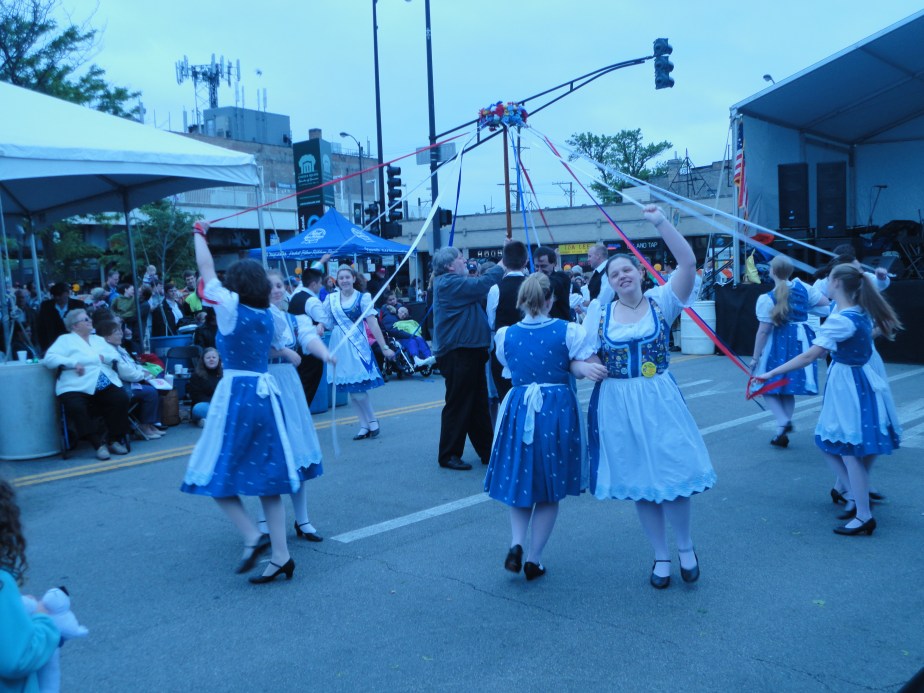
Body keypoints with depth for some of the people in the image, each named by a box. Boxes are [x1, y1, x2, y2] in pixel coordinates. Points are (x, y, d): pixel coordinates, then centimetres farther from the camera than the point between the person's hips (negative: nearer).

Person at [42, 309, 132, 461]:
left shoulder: (99, 340, 27)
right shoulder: (65, 340, 13)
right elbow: (49, 358, -1)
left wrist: (103, 357, -4)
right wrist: (73, 363, -13)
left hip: (105, 386, 4)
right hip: (76, 388, -4)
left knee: (121, 399, -24)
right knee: (76, 408, -33)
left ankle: (114, 440, -10)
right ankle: (99, 444, -25)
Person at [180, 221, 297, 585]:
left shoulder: (231, 308, -7)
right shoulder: (267, 316, 8)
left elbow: (207, 271, 3)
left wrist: (199, 234, 17)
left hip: (235, 393, -6)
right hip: (266, 392, 6)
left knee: (219, 471, 7)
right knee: (266, 474, 8)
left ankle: (253, 535, -7)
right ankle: (280, 555, 6)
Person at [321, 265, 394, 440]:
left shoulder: (363, 297, -3)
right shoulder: (331, 298, 6)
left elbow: (373, 323, -8)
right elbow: (325, 322, 6)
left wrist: (384, 347, -12)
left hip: (357, 345, -4)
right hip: (339, 346, 4)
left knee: (358, 388, -8)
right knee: (352, 390, 7)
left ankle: (372, 421, 10)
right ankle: (365, 425, 15)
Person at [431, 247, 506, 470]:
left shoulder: (456, 283, 19)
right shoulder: (449, 283, -14)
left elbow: (482, 290, 19)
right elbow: (482, 284, -20)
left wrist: (501, 267, 10)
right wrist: (501, 266, -6)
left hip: (469, 352, 11)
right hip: (457, 354, -10)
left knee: (479, 405, 15)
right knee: (458, 406, -3)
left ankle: (487, 451, 23)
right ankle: (448, 455, 7)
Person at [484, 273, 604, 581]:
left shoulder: (506, 335, -3)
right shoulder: (568, 331, -9)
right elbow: (586, 368, -8)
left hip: (519, 410, 2)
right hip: (558, 410, -1)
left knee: (519, 482, 19)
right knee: (551, 490, 11)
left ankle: (516, 543, -1)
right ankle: (534, 559, 15)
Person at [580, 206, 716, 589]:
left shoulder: (660, 302, -1)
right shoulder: (599, 311, 3)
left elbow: (688, 262, -14)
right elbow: (585, 355, 7)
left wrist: (660, 221, -24)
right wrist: (590, 366, -17)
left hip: (659, 401, -2)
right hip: (617, 406, 2)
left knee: (672, 474, -3)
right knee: (637, 483, 9)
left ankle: (685, 545, 25)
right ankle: (661, 556, 27)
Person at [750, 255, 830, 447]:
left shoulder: (766, 299, -14)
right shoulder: (803, 288, -1)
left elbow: (763, 331, -14)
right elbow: (826, 303, 9)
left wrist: (755, 357, -7)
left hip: (778, 344, -5)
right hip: (800, 341, 5)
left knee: (769, 387, 8)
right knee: (788, 389, 14)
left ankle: (783, 421, -17)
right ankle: (783, 434, 17)